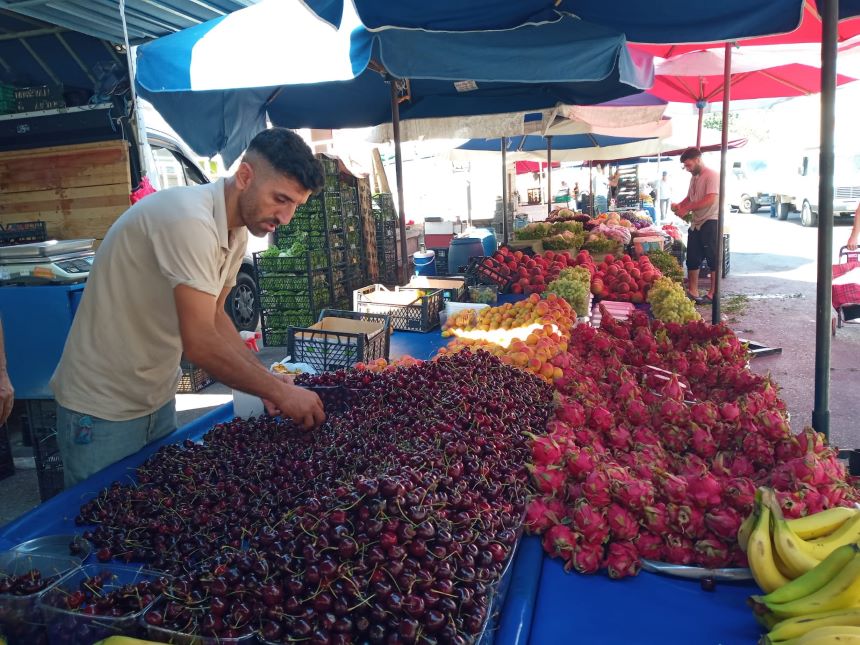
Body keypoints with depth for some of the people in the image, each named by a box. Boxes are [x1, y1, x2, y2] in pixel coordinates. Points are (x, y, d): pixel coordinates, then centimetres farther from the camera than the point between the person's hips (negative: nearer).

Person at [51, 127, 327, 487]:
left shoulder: (237, 232, 1)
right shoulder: (189, 219, -28)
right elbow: (200, 344, -31)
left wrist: (267, 381, -4)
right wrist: (279, 391, -21)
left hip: (159, 400, 8)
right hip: (102, 410, -8)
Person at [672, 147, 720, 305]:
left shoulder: (712, 175, -14)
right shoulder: (694, 177, 14)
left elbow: (710, 200, -24)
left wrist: (686, 209, -23)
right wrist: (679, 205, 3)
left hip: (710, 222, -9)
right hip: (696, 223, 9)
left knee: (713, 259, 0)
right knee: (692, 259, 11)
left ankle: (713, 294, 5)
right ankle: (692, 292, 19)